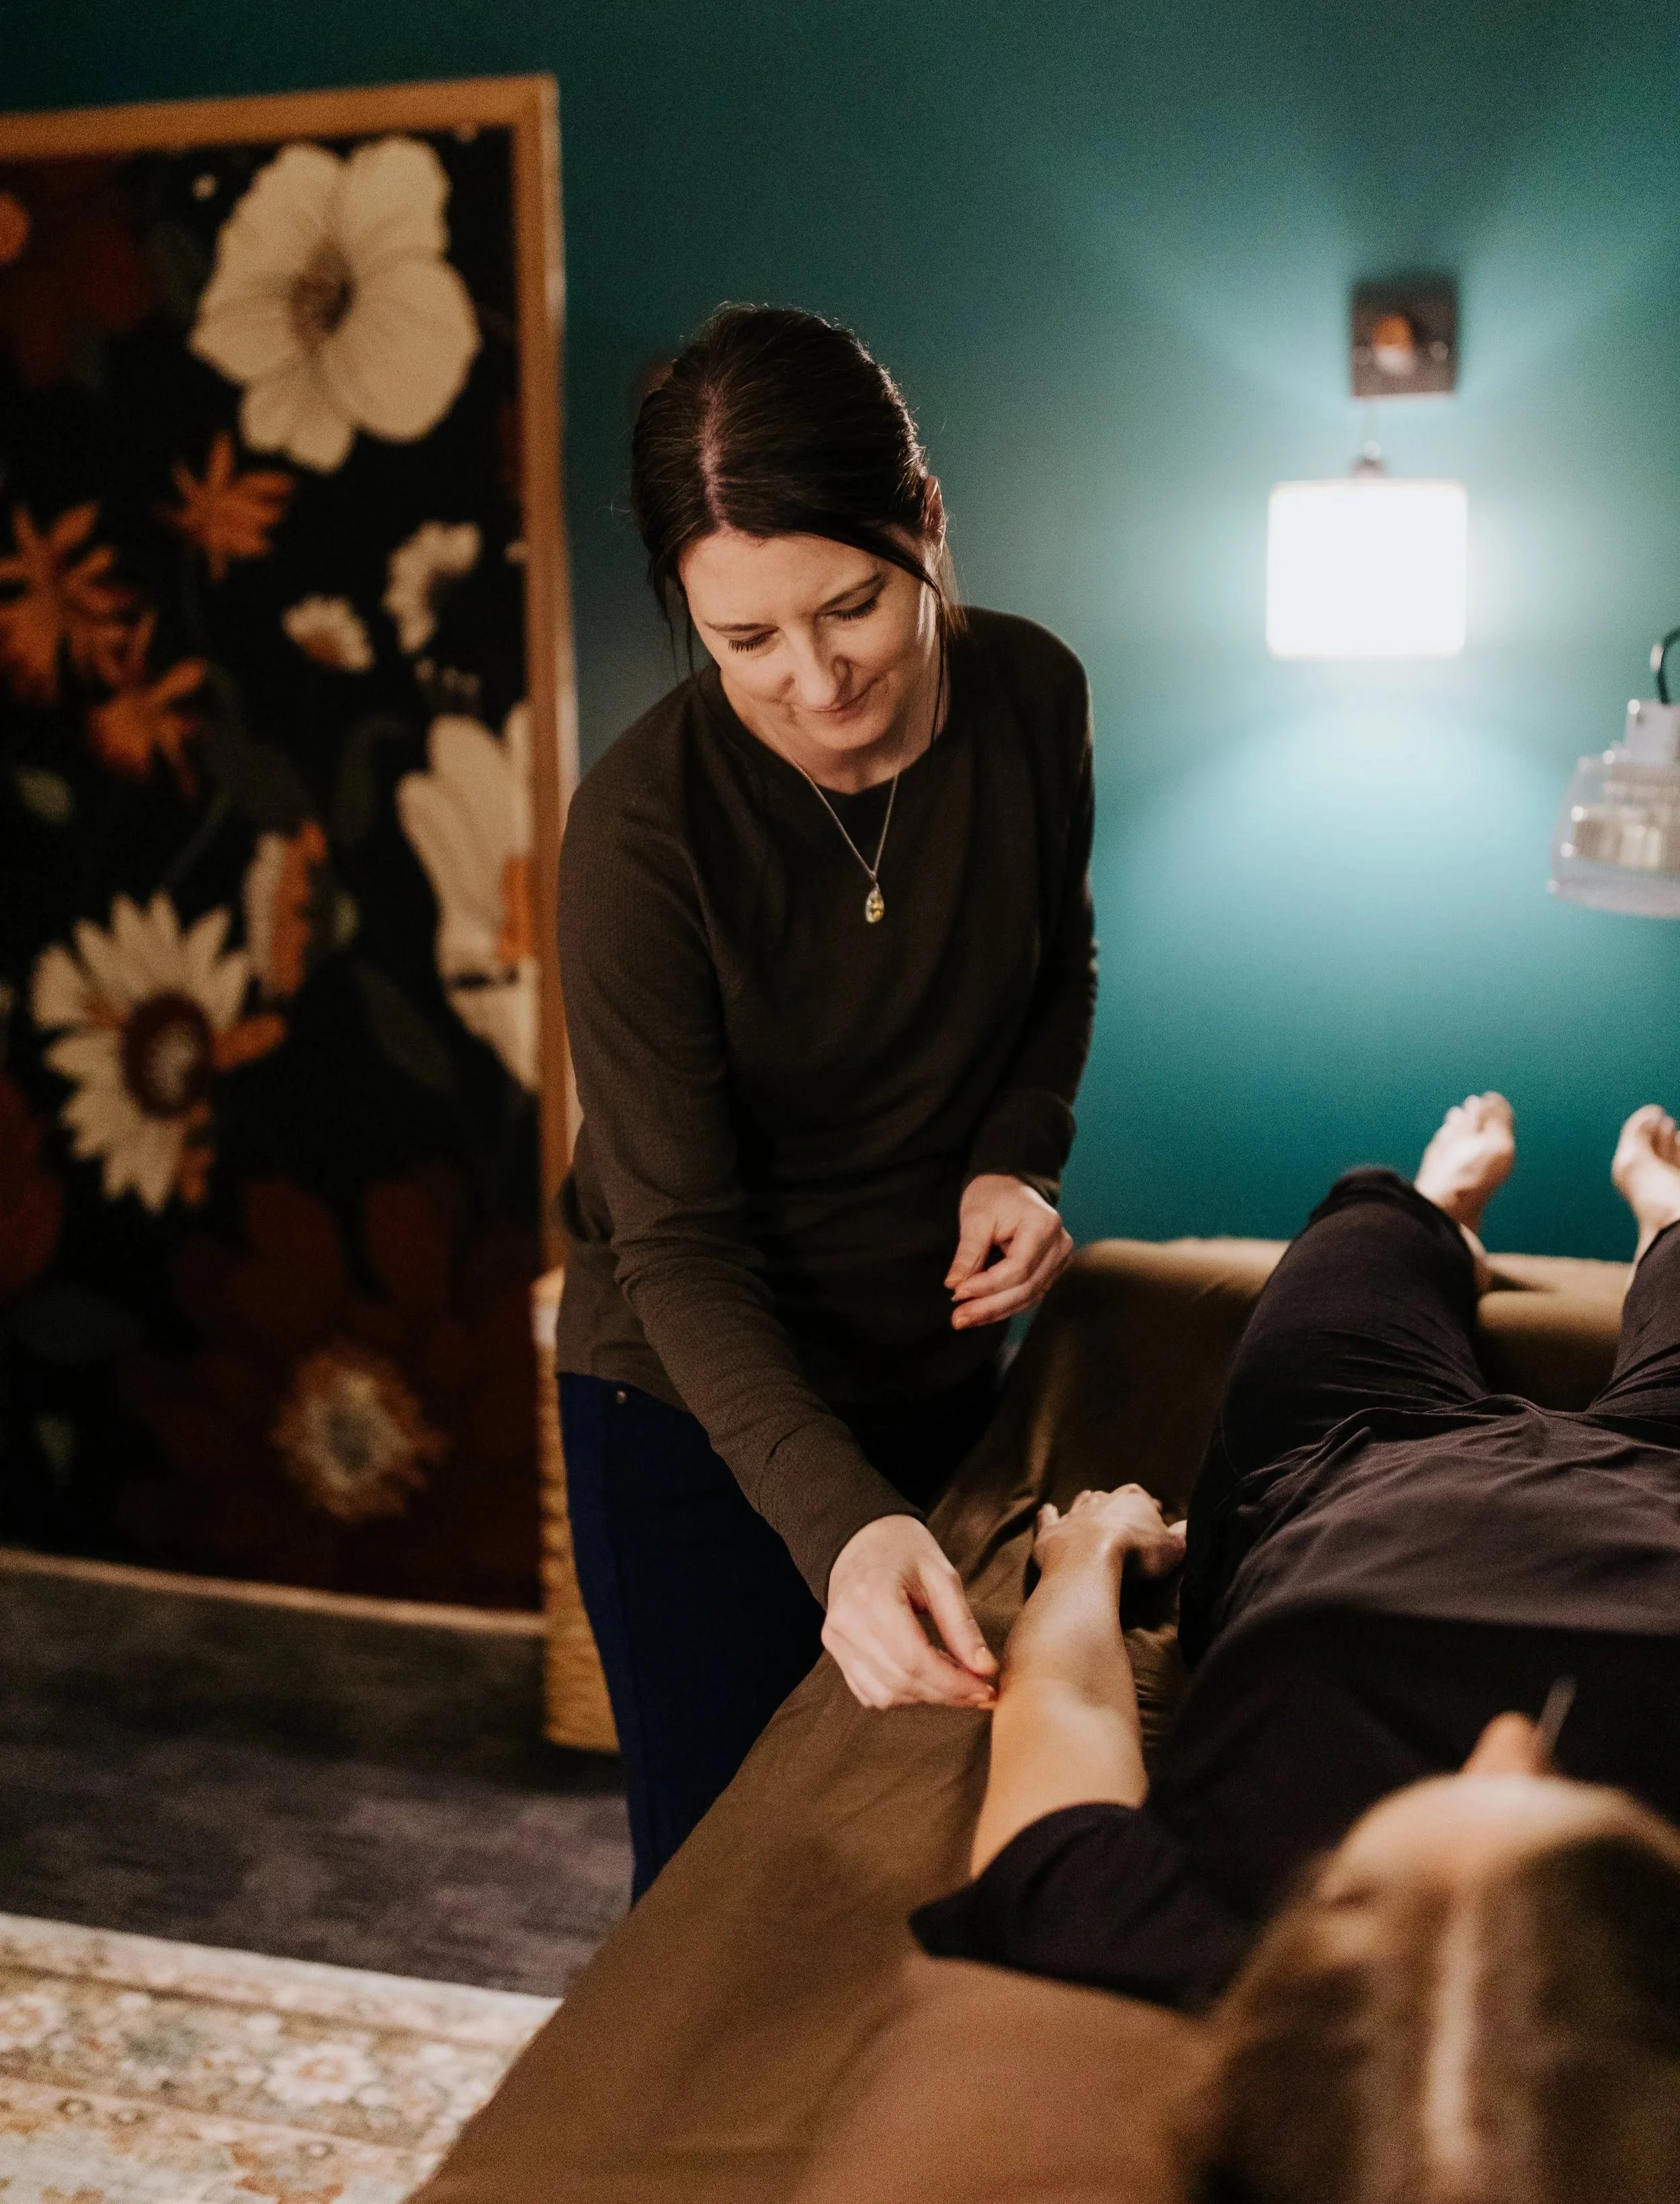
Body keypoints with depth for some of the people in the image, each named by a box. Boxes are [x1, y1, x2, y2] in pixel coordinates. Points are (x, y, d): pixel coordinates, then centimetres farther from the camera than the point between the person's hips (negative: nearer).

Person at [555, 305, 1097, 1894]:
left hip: (942, 1377, 4)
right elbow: (679, 1245, -24)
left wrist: (1019, 1154, -11)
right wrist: (838, 1521, -38)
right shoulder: (643, 831, -25)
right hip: (703, 1422, -4)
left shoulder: (1029, 696, -11)